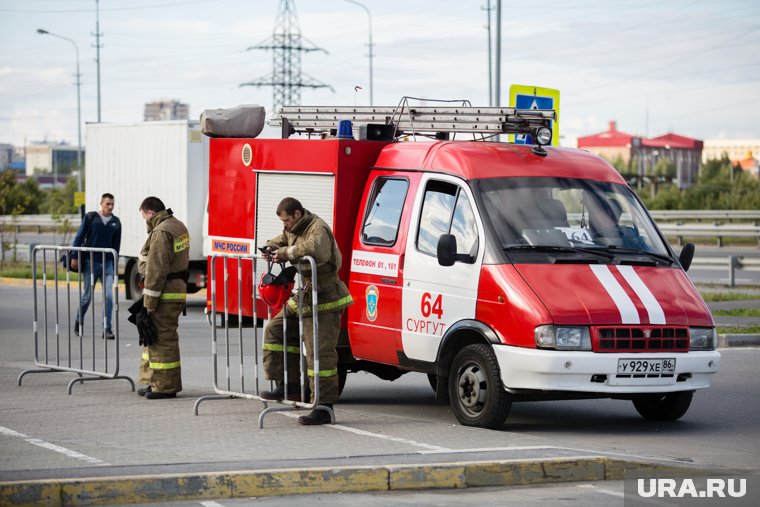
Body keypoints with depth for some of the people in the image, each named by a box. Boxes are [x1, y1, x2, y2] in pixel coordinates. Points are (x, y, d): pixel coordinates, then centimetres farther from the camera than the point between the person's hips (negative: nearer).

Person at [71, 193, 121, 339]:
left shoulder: (115, 222, 7)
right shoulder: (91, 217, -2)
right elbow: (79, 238, -1)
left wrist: (114, 264, 13)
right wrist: (75, 257, -7)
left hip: (107, 263, 2)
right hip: (91, 262, -2)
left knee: (109, 296, -9)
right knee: (87, 296, 5)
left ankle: (107, 329, -7)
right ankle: (78, 322, 29)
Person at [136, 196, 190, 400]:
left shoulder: (161, 232, -17)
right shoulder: (179, 226, 16)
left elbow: (156, 270, -21)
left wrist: (149, 300, -18)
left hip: (165, 293, -11)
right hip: (178, 287, 11)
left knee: (163, 339, -6)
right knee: (154, 336, 17)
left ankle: (165, 387, -3)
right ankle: (153, 383, 22)